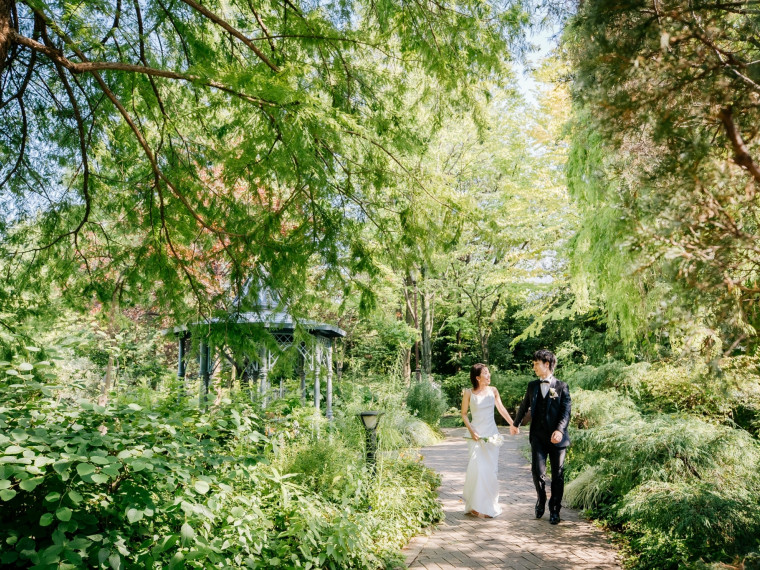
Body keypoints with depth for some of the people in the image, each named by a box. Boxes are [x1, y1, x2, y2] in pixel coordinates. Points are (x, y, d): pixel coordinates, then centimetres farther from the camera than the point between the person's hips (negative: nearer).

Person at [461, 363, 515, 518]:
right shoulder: (469, 393, -6)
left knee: (490, 469, 5)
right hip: (477, 435, -3)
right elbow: (464, 414, 3)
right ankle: (476, 505, 6)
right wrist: (471, 431, -8)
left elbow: (501, 409, 12)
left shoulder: (493, 390, 1)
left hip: (491, 434, 3)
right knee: (477, 468, -8)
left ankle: (488, 505, 18)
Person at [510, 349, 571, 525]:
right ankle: (541, 500, 24)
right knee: (538, 471, -3)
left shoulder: (561, 386, -1)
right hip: (538, 436, 3)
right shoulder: (532, 385, 11)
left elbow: (566, 411, -10)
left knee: (557, 474, 4)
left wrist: (560, 430, -25)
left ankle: (555, 510, 19)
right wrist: (516, 424, 36)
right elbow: (524, 406, 25)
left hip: (557, 437, -3)